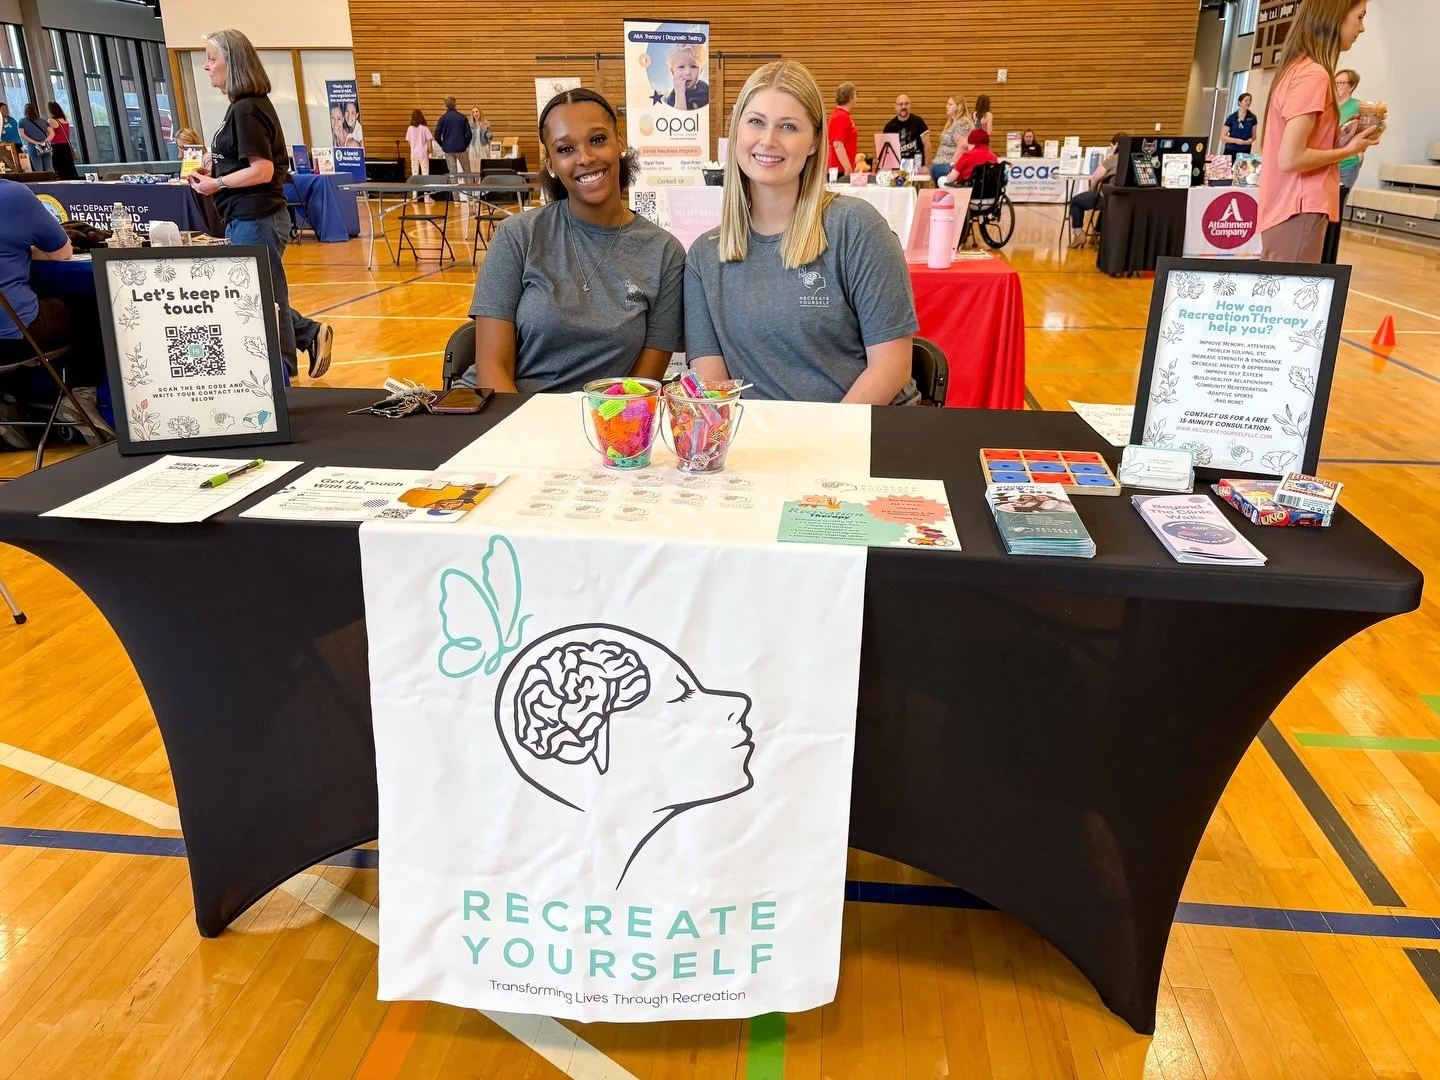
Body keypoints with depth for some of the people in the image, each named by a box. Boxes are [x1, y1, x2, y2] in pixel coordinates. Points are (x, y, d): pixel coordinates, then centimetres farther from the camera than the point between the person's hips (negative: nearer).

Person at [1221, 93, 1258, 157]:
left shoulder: (1252, 118, 5)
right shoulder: (1231, 118, -2)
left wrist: (1250, 140, -10)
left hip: (1245, 152, 2)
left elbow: (1253, 135, 13)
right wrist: (1235, 140, -16)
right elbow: (1223, 136, -2)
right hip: (1231, 151, -2)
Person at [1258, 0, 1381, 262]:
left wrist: (1340, 140, 8)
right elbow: (1290, 159, -20)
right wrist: (1348, 150, -6)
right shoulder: (1313, 74, -14)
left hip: (1285, 209, 10)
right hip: (1299, 212, -10)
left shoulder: (1296, 68, 13)